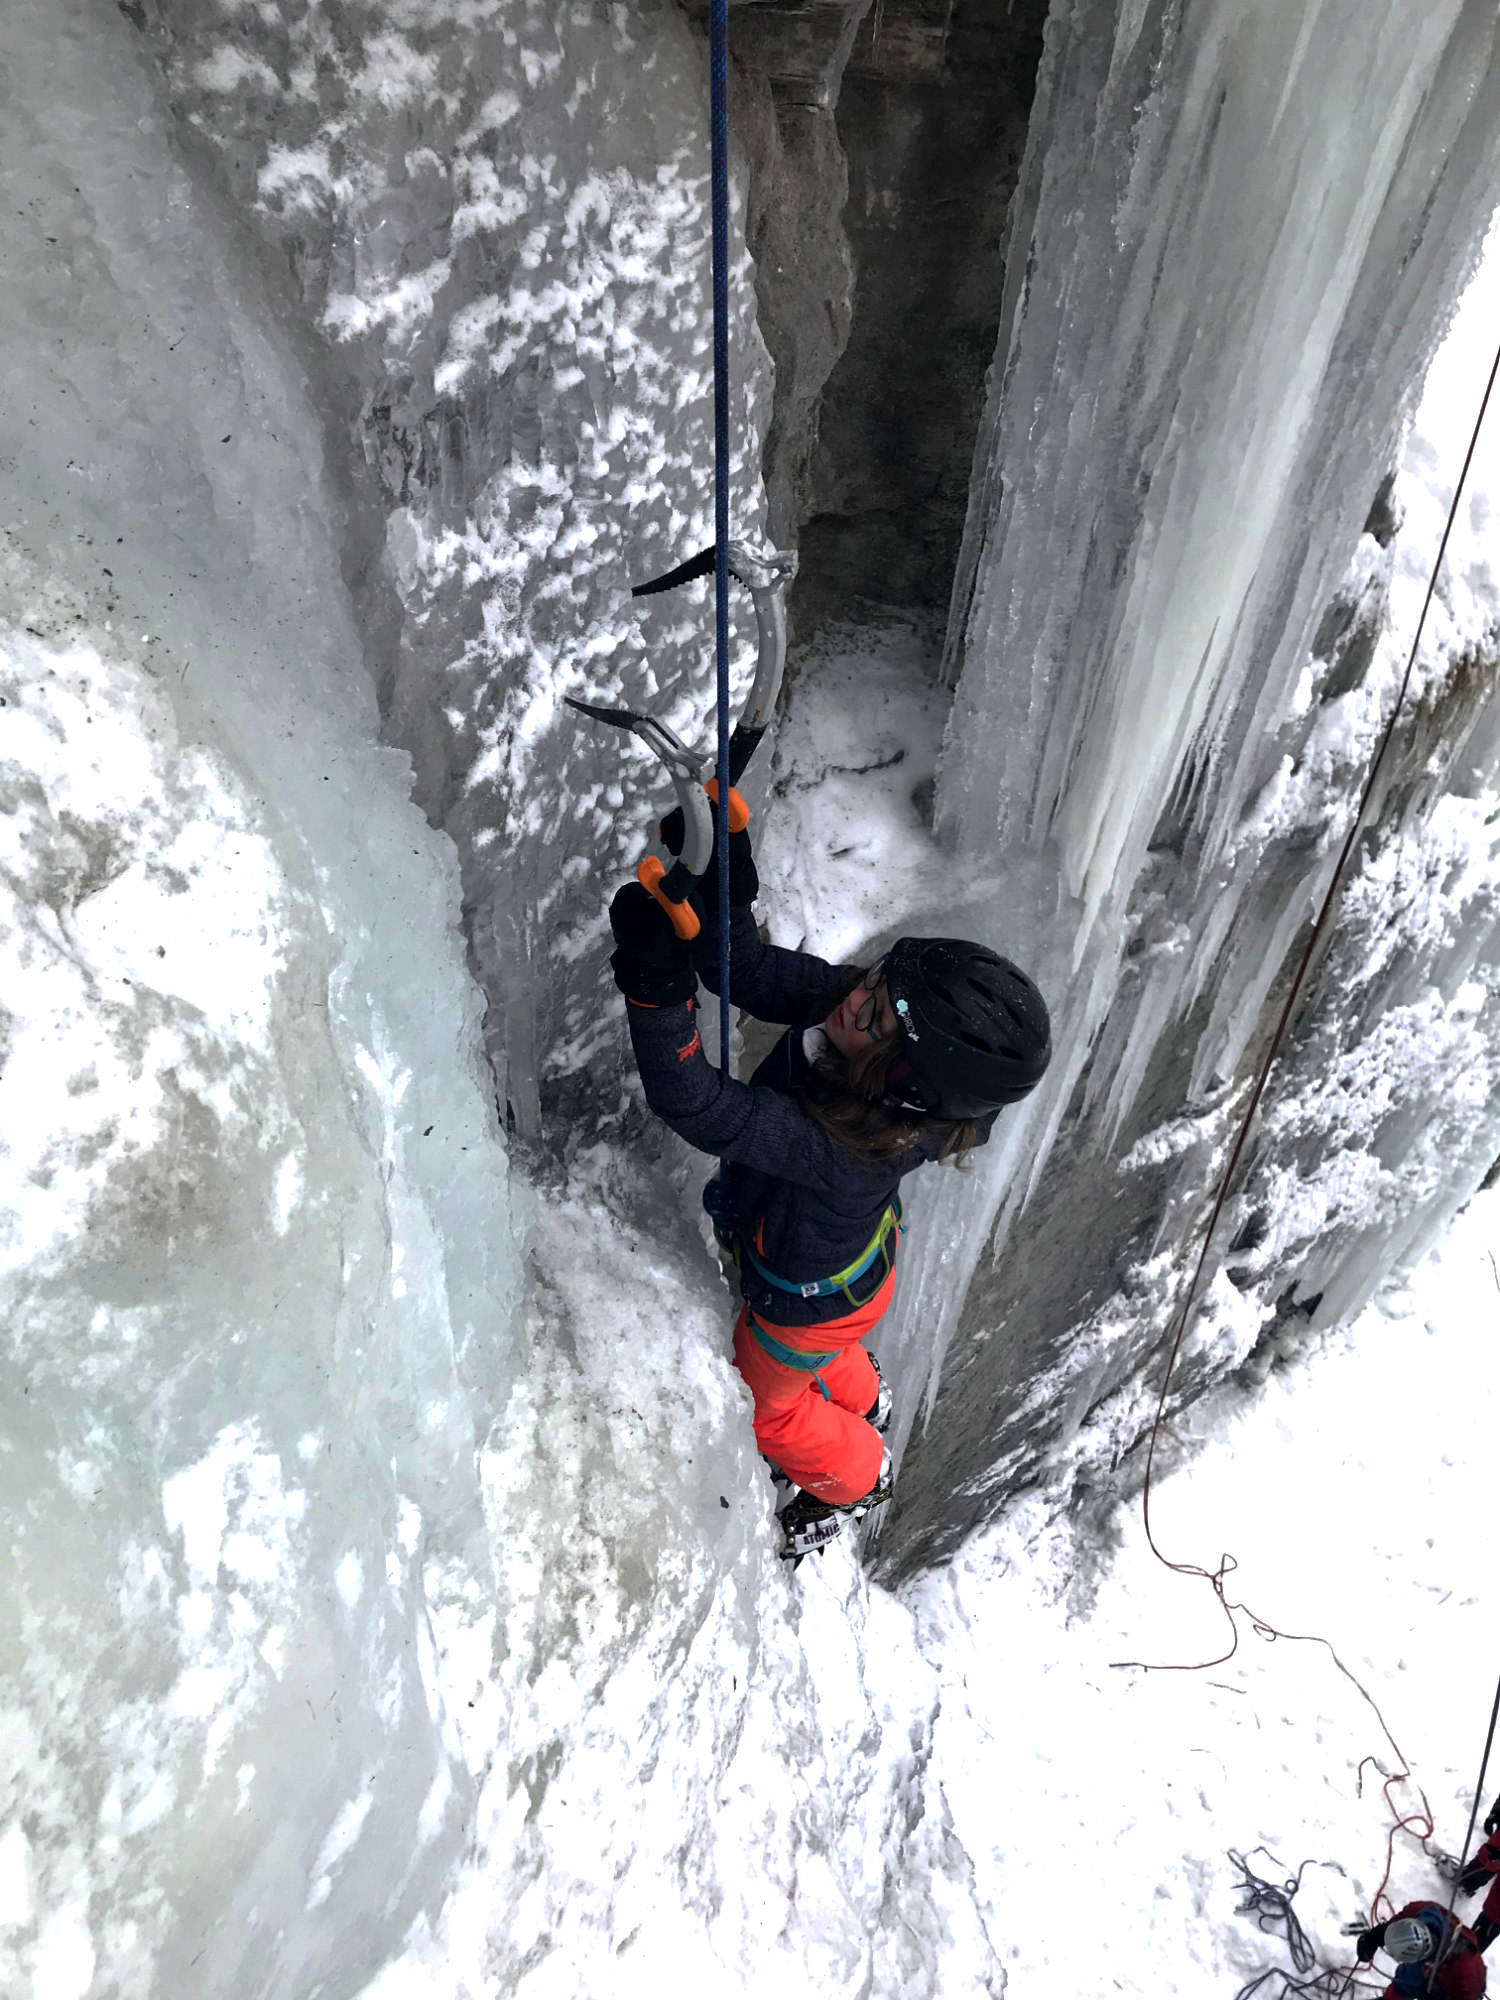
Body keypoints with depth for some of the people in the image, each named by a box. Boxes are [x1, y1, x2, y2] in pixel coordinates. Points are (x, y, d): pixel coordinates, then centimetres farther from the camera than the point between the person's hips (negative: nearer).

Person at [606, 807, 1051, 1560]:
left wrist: (653, 975, -62)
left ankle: (857, 1478, 58)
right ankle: (861, 1401, 72)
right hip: (846, 1242, 6)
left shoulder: (854, 1148, -48)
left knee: (763, 1401, 27)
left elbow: (695, 1105, -51)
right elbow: (747, 971, -25)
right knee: (825, 1354, 39)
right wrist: (718, 873, -41)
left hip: (813, 1295, -6)